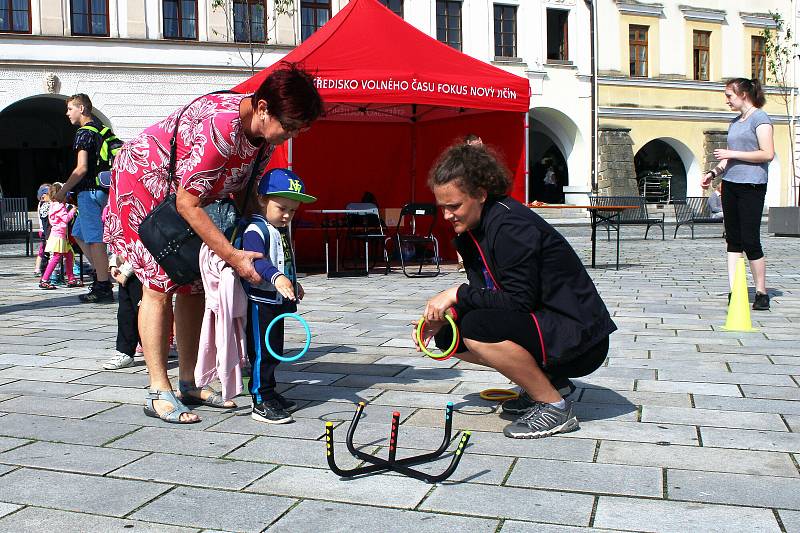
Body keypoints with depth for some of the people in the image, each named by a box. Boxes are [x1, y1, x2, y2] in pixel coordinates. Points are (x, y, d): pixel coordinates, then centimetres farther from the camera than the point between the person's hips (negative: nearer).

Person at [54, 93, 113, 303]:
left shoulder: (84, 133, -11)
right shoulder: (100, 129, 17)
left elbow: (81, 168, -18)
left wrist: (64, 190, -10)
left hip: (89, 191, -10)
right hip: (100, 189, 10)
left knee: (95, 239, -8)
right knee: (79, 234, 19)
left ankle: (104, 288, -6)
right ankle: (101, 275, 18)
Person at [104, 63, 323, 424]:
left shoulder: (265, 132, -11)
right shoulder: (221, 126, -37)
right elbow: (187, 204, -33)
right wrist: (233, 257, -34)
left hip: (183, 196, 8)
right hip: (141, 182, -8)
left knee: (194, 284, 4)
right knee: (159, 283, -12)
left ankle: (190, 383, 11)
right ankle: (159, 393, -9)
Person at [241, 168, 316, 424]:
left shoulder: (282, 230, 14)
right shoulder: (256, 230, -18)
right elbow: (256, 260, -36)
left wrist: (293, 283, 36)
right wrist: (276, 277, -51)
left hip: (277, 301, 10)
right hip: (260, 302, -10)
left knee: (274, 351, 17)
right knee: (262, 352, -4)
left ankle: (269, 393, 29)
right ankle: (261, 402, 2)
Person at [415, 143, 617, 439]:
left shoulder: (511, 226, -22)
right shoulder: (471, 229, 6)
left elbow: (520, 301, -25)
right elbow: (484, 294, 8)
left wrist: (458, 293, -21)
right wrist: (443, 315, -8)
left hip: (580, 338, -10)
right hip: (543, 325, 10)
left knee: (476, 328, -29)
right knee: (448, 336, 5)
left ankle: (556, 407, -12)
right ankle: (549, 379, 13)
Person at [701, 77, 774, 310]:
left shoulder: (760, 118, -5)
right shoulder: (734, 122, 19)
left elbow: (767, 154, -14)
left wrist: (732, 154, -12)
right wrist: (713, 172, 11)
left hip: (752, 186, -8)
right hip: (730, 184, 8)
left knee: (750, 241, -6)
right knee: (733, 240, 5)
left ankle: (761, 293, 5)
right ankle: (734, 291, 7)